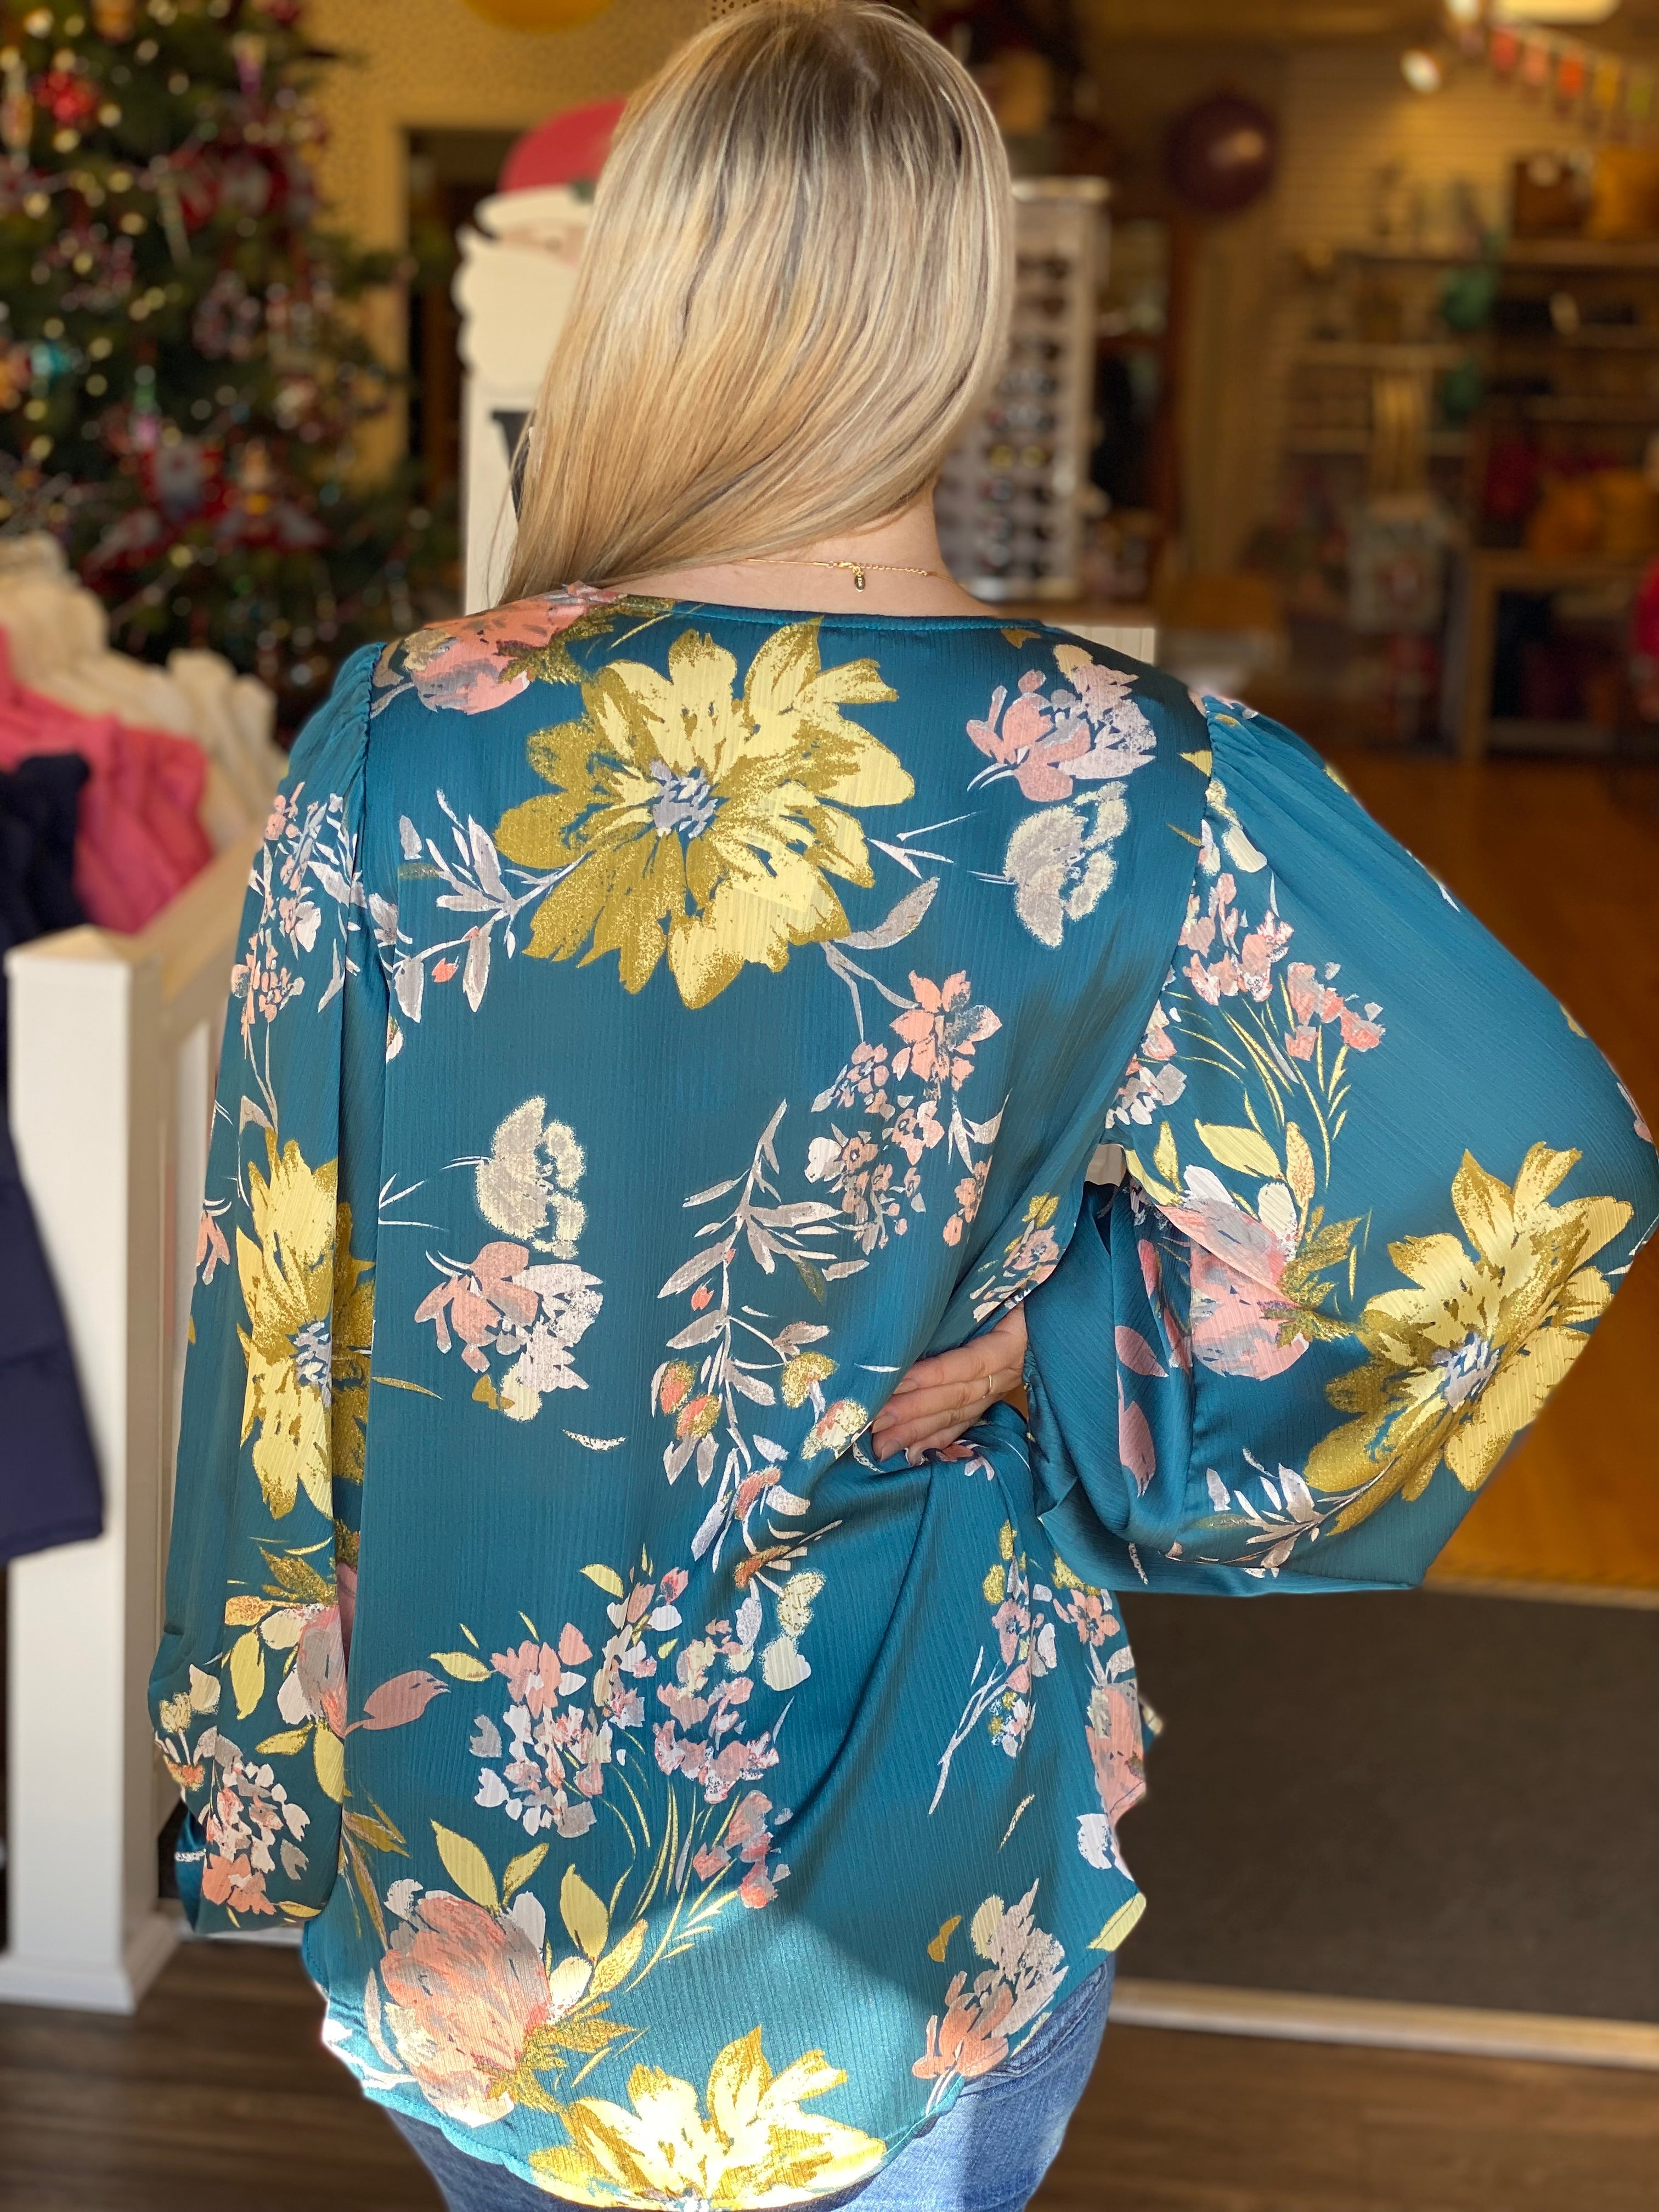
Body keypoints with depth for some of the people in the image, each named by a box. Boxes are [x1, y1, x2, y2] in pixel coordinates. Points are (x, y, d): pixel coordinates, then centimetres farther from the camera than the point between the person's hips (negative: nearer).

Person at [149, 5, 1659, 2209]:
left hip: (475, 1784, 1)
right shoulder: (1144, 798, -20)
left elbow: (287, 1327, -9)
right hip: (922, 1806, 0)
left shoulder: (404, 751, -17)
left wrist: (268, 1777, 5)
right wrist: (1060, 1348, -11)